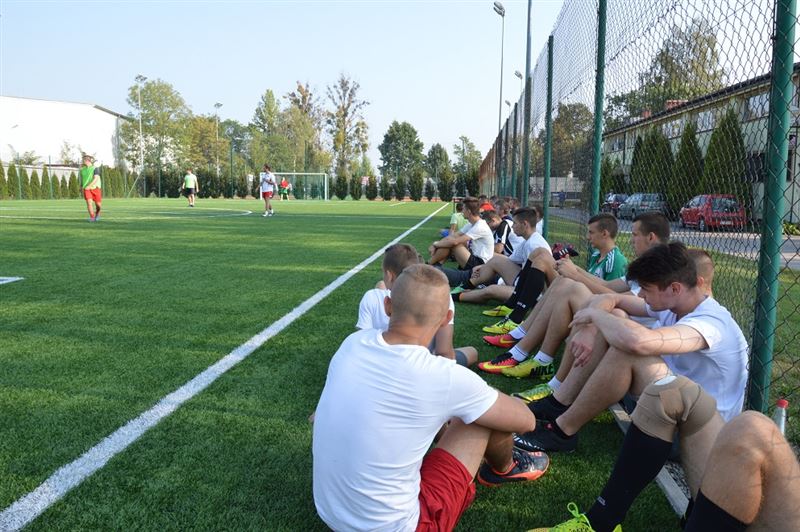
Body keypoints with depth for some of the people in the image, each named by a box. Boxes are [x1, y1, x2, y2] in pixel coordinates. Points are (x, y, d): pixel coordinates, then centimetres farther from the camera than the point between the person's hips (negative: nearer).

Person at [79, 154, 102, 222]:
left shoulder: (95, 168, -8)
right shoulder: (82, 169, 8)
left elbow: (96, 179, -19)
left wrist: (89, 186, -26)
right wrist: (81, 186, 14)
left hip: (95, 188, -2)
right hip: (87, 189, 3)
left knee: (98, 204, 5)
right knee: (89, 202, -16)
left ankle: (97, 213, 36)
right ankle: (92, 217, -12)